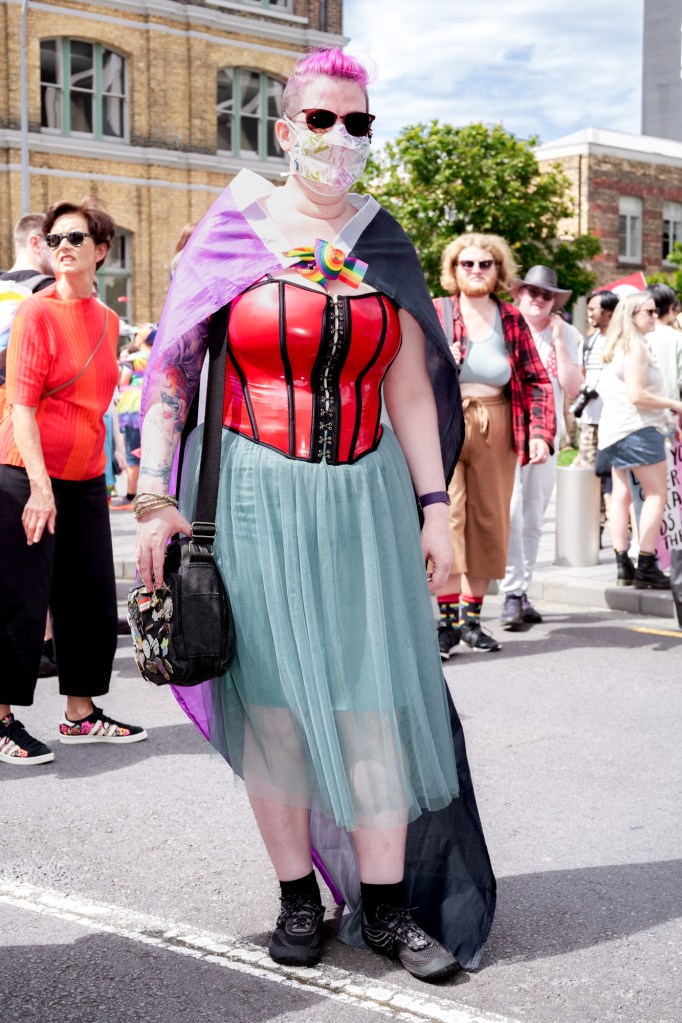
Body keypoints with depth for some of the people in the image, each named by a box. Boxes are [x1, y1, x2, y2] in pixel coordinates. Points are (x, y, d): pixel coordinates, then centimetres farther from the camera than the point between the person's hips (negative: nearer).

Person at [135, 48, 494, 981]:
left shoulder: (383, 246, 9)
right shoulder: (233, 232, 0)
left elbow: (409, 389, 10)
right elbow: (171, 367, -1)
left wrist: (435, 504, 5)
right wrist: (158, 498, -8)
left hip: (365, 494, 2)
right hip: (254, 494, -2)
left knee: (375, 699, 1)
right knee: (272, 699, 4)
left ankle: (386, 903, 15)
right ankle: (299, 898, 20)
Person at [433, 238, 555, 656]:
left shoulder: (512, 319, 9)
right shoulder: (435, 313, 2)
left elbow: (537, 380, 7)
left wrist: (540, 431, -4)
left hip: (496, 429, 3)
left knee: (489, 521, 6)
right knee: (446, 517, -11)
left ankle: (472, 616, 16)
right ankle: (446, 618, -7)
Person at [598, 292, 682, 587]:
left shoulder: (616, 347, 17)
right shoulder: (636, 346, -13)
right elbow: (636, 395, -21)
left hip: (614, 428, 10)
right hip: (637, 427, -10)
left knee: (621, 495, 8)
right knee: (656, 494, -6)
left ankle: (623, 565, 10)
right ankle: (646, 567, -11)